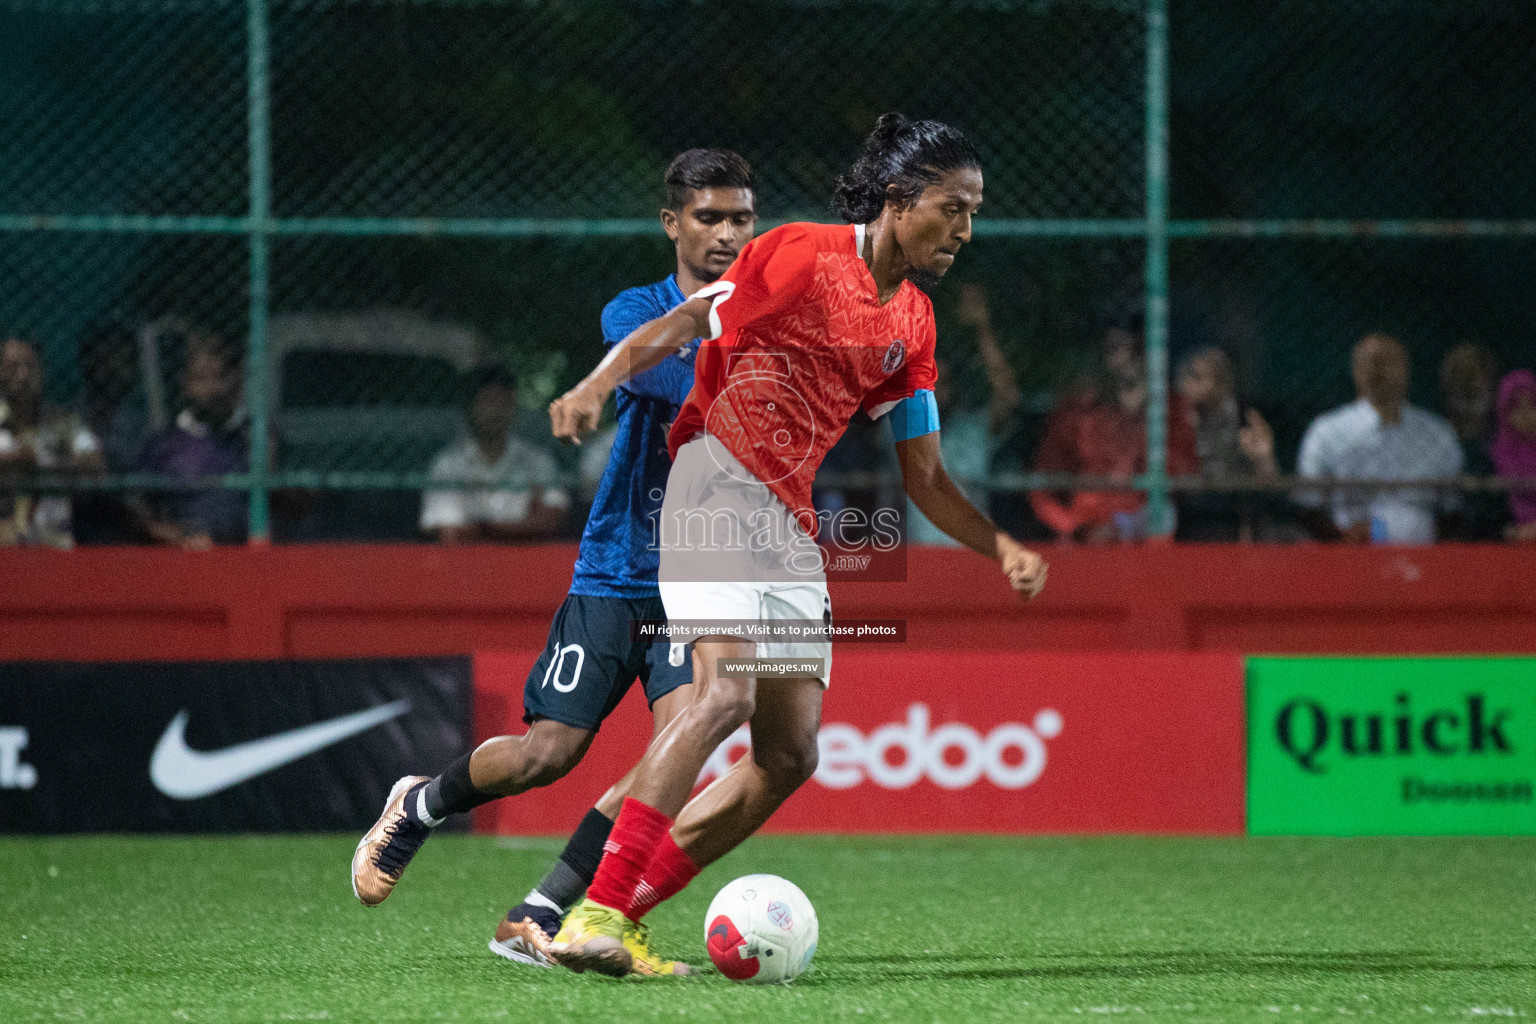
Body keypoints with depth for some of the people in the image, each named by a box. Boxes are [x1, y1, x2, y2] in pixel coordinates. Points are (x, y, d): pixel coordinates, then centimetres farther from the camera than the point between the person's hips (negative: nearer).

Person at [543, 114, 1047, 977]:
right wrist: (597, 386, -25)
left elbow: (925, 478, 19)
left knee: (790, 756, 2)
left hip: (791, 520, 8)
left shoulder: (913, 324, 16)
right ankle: (595, 912, -27)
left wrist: (1003, 548, 6)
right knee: (727, 692, -26)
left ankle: (619, 915, 7)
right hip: (720, 478, -8)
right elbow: (679, 325, -8)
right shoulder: (802, 256, -5)